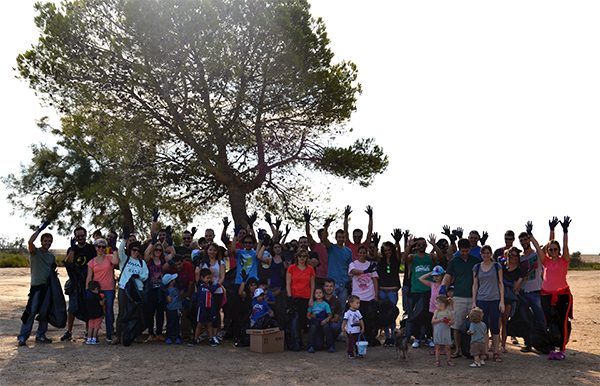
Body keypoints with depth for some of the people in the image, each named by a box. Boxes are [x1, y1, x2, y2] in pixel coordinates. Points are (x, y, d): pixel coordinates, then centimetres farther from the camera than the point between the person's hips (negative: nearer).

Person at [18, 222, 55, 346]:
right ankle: (22, 336, -4)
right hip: (36, 285, -6)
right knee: (31, 312, -10)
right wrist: (41, 229, -16)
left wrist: (54, 270, 4)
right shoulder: (35, 252, -1)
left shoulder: (52, 256, 17)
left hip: (48, 286, 6)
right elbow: (30, 242, -22)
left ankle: (40, 335, 17)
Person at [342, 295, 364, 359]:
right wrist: (343, 328, -24)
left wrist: (363, 328, 6)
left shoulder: (358, 312, 6)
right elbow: (345, 321, -14)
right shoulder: (348, 313, -14)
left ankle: (358, 352, 30)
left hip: (358, 331, 6)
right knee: (351, 343, 0)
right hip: (351, 332, -6)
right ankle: (350, 354, 10)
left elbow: (361, 320, 12)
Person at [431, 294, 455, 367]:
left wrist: (450, 322, -21)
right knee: (438, 347, 6)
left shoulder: (448, 312, -4)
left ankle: (449, 360, 21)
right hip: (438, 333, 1)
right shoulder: (436, 312, 0)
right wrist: (440, 320, -19)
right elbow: (433, 321, -5)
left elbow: (452, 321, 1)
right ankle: (437, 360, 13)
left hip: (446, 333, -1)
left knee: (447, 347, 5)